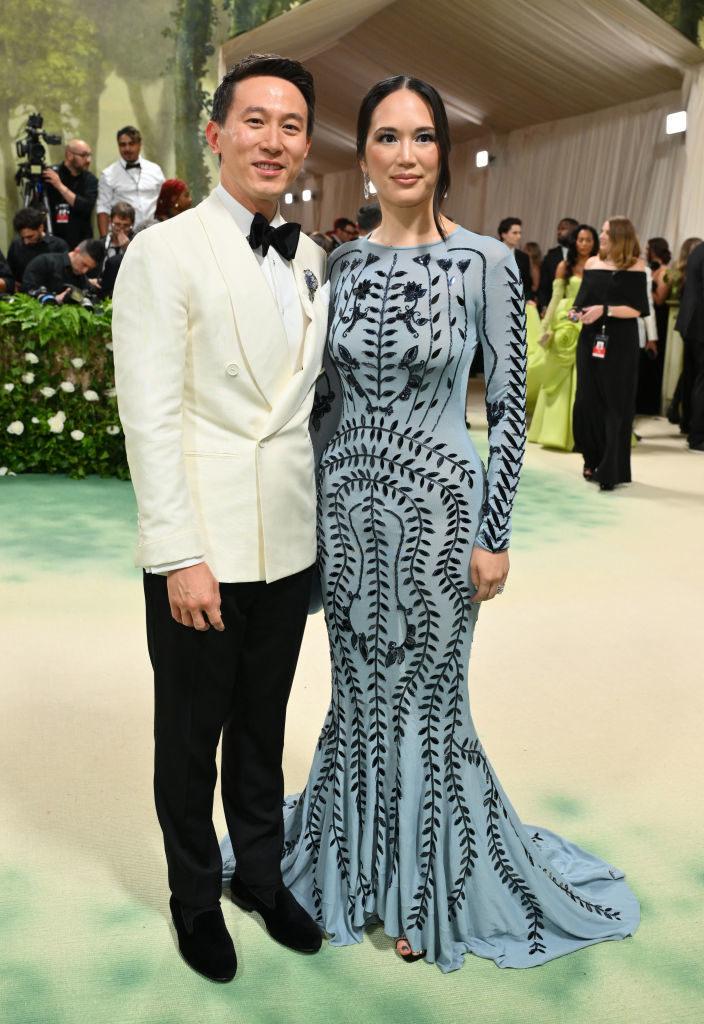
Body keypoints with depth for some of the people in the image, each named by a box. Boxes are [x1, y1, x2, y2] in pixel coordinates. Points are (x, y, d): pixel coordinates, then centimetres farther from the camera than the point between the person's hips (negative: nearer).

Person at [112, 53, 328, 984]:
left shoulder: (311, 260, 10)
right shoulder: (165, 252, -9)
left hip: (291, 542, 5)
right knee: (191, 734, 13)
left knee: (264, 723, 20)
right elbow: (149, 415, -14)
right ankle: (195, 896, 35)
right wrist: (181, 556, -17)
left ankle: (261, 873, 40)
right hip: (203, 547, -5)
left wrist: (325, 523, 8)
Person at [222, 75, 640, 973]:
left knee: (426, 699, 9)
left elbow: (509, 405, -8)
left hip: (436, 503, -4)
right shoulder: (344, 263, 4)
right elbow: (327, 395, 9)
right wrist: (313, 503, 9)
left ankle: (431, 889, 34)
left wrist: (494, 535, -9)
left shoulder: (484, 261, -9)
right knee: (360, 693, 16)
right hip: (347, 502, 4)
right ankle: (359, 865, 40)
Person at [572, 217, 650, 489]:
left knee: (615, 405, -1)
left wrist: (605, 310, -19)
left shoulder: (634, 267, -5)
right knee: (587, 400, 6)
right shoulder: (592, 263, 10)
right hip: (590, 339, 5)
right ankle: (593, 461, 21)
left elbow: (637, 309, -9)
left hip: (620, 344, -5)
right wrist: (577, 311, -7)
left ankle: (611, 471, 3)